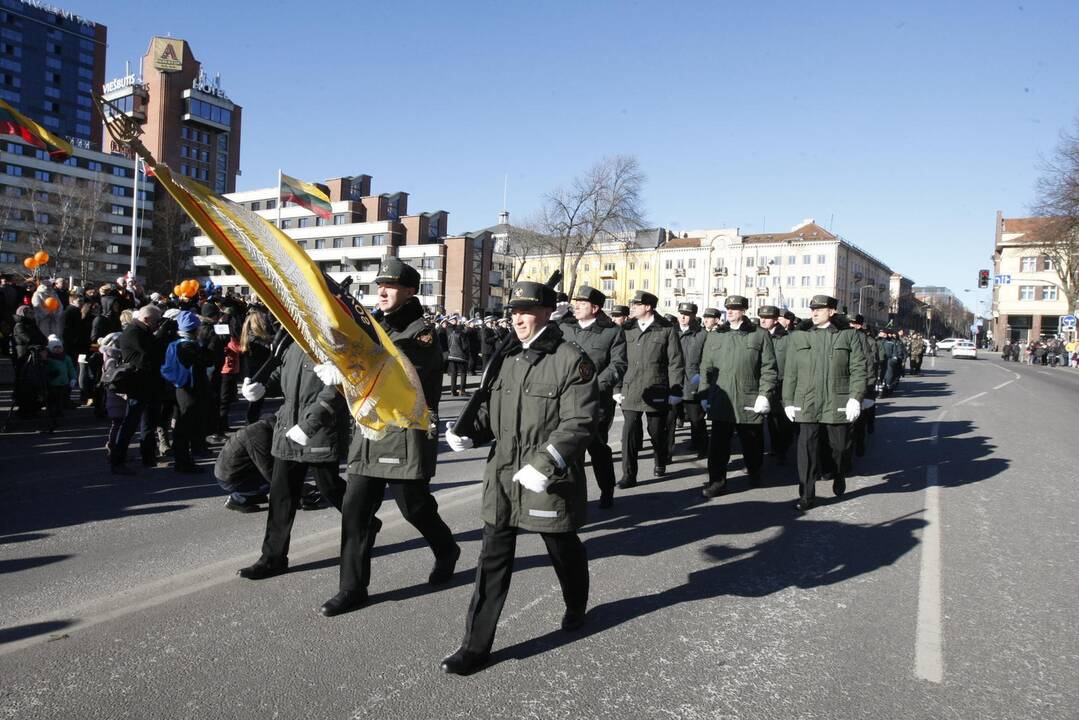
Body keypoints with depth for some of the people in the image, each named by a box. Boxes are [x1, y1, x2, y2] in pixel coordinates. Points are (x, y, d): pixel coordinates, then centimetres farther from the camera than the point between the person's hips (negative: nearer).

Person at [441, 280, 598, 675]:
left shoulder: (572, 360, -13)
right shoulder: (511, 360, 10)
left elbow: (580, 421, -19)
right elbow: (493, 409, 17)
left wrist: (544, 464, -27)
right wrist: (469, 432, -3)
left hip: (549, 481, -5)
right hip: (503, 478, 5)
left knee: (563, 551, 17)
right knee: (493, 561, 6)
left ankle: (576, 608, 46)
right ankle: (476, 645, 14)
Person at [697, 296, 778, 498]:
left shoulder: (760, 335, 2)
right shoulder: (714, 337, 11)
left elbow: (769, 368, -2)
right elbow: (706, 368, 11)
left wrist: (764, 394, -10)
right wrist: (704, 394, 5)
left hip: (750, 402, -1)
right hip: (721, 401, 1)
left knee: (751, 442, 14)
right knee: (718, 443, -3)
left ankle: (754, 472, 37)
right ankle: (717, 481, 4)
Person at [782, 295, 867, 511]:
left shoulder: (848, 335, 4)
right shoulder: (798, 336, 7)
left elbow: (859, 369, -1)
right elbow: (790, 372, 8)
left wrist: (855, 398, -10)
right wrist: (788, 401, 4)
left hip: (838, 404, 0)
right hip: (807, 405, 0)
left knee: (839, 447, 13)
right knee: (807, 449, -5)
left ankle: (839, 478, 42)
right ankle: (807, 495, 3)